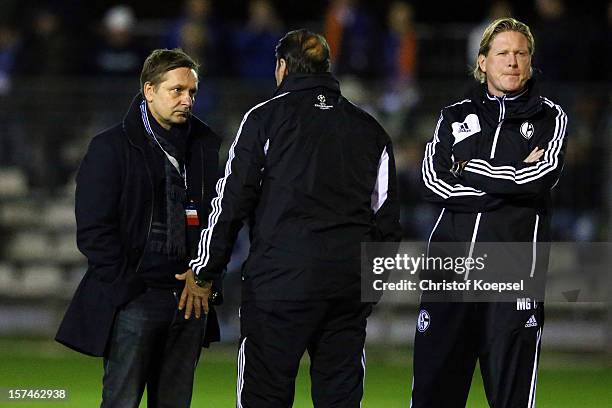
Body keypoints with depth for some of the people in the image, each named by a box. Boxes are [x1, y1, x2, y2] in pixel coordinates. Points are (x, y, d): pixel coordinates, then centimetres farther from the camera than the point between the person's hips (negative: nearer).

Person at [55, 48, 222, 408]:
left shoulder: (206, 146, 12)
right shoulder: (111, 148, -2)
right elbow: (94, 230, -6)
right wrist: (127, 288, -11)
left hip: (190, 296, 5)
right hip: (133, 301, -4)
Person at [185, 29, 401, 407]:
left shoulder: (265, 118, 1)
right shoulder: (370, 130, 16)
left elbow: (232, 200, -1)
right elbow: (387, 216, 16)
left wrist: (204, 271, 6)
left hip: (281, 277, -4)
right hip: (351, 285, 4)